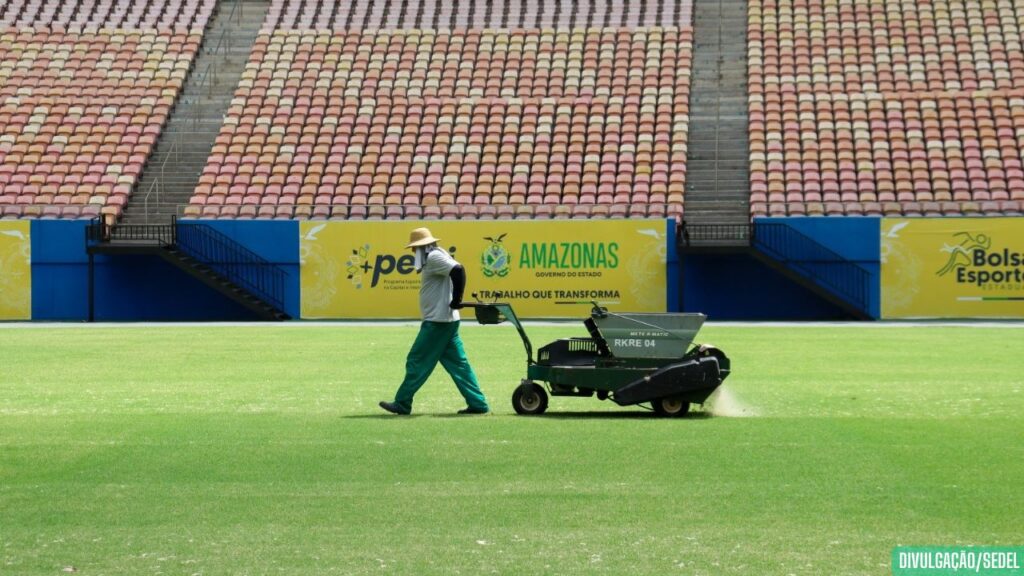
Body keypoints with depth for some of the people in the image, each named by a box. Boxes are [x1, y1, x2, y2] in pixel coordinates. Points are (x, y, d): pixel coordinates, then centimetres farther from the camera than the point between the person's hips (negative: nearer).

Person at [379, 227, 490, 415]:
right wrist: (455, 300, 11)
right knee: (458, 363, 9)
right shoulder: (432, 258, 19)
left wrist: (456, 300, -21)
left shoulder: (434, 257, -12)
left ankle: (402, 404, 0)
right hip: (446, 320, 11)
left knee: (417, 362, -4)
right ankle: (477, 403, 7)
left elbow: (458, 270, -25)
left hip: (437, 321, -10)